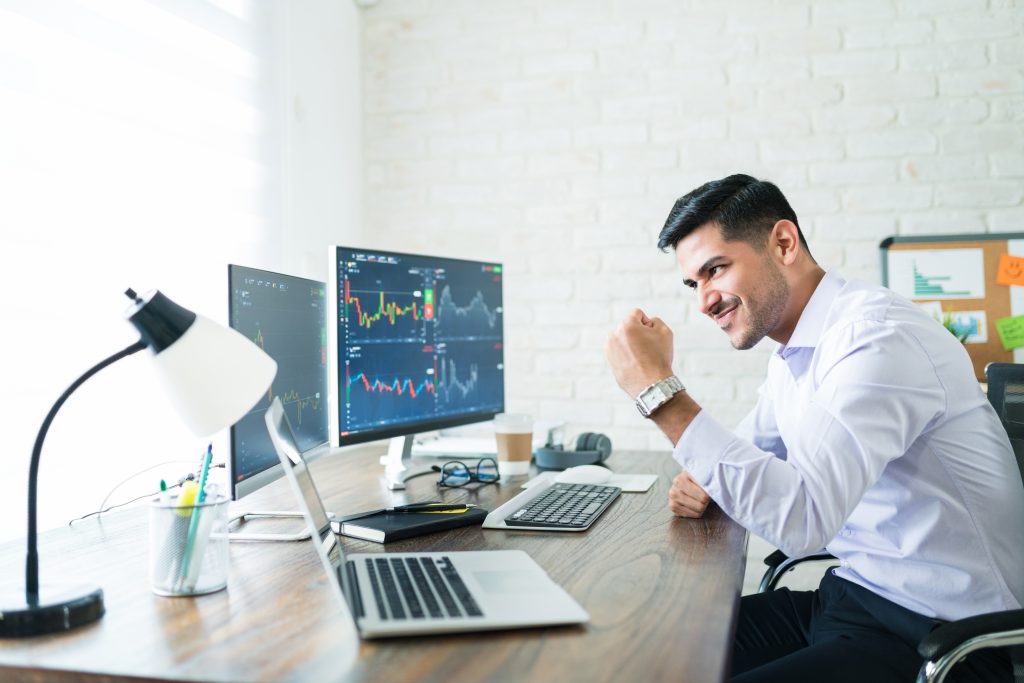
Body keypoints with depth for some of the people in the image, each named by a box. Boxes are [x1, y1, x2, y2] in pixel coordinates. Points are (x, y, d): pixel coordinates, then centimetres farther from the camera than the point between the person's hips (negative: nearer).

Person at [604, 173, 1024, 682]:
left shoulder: (878, 335, -23)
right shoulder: (794, 352, 8)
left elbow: (800, 521, -33)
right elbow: (750, 449, 21)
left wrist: (661, 391, -29)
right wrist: (707, 479, -3)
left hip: (936, 635, -8)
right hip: (850, 596, 9)